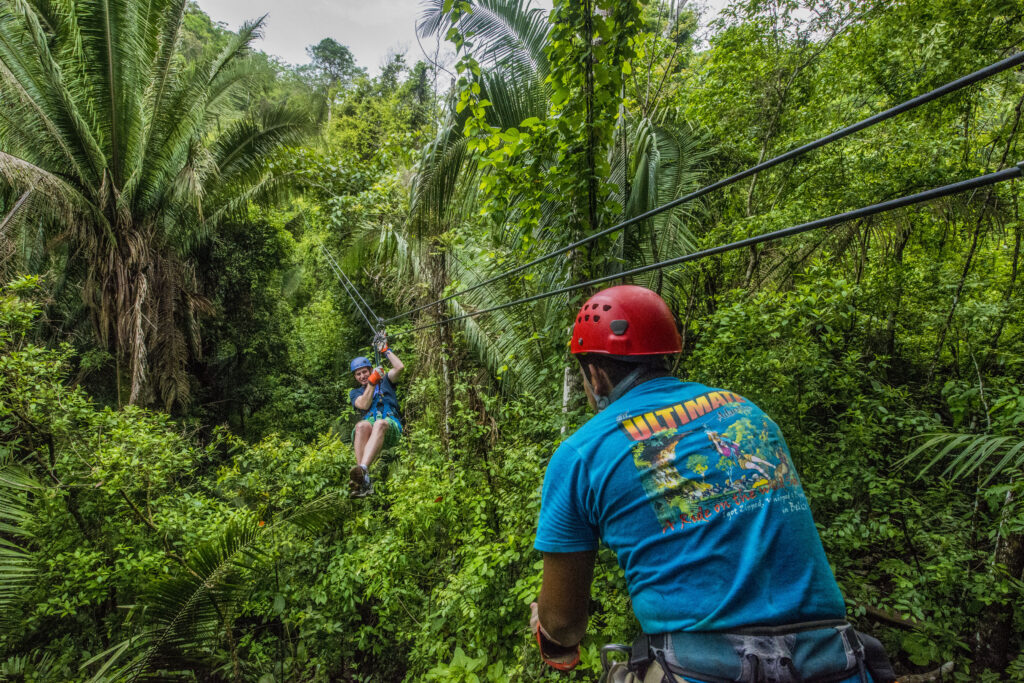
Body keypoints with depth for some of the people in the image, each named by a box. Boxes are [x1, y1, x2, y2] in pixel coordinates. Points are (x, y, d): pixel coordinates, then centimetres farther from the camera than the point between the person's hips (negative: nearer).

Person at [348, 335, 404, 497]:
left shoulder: (385, 382, 29)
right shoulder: (355, 393, 30)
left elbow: (400, 367, 11)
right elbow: (364, 405, 7)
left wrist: (385, 350, 20)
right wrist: (372, 382, 4)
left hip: (390, 427, -1)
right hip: (368, 425, 1)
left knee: (380, 424, -40)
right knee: (362, 425, -39)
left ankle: (363, 469, -62)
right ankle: (365, 482, -53)